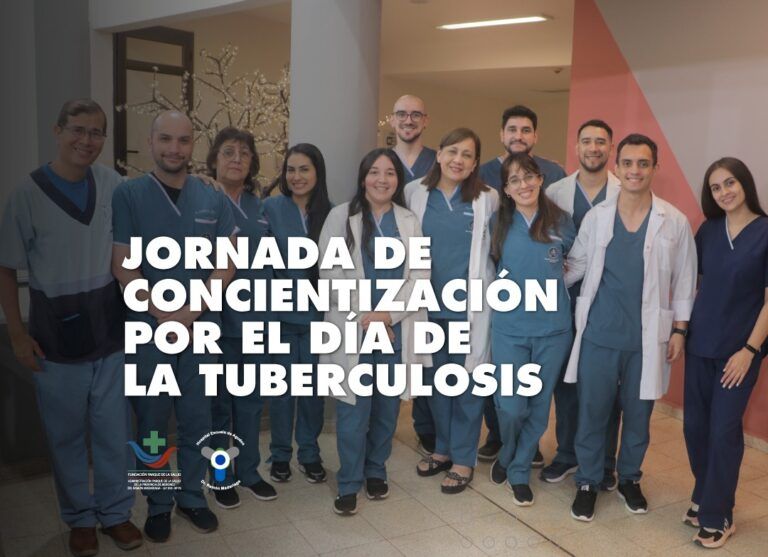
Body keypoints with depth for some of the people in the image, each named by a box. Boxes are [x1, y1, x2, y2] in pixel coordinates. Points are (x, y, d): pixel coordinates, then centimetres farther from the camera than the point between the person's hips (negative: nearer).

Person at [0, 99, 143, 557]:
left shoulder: (115, 186, -2)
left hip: (111, 331, 2)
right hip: (56, 337, -1)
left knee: (115, 431, 11)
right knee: (67, 434, 12)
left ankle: (116, 511, 31)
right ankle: (80, 518, 32)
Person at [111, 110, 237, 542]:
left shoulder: (213, 200, 3)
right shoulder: (128, 195, -3)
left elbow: (227, 264, 1)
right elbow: (123, 266, -6)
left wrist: (190, 313, -10)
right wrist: (163, 316, -13)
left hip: (203, 326, 2)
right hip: (148, 328, -2)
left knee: (197, 418, 10)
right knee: (152, 420, 8)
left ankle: (192, 495, 27)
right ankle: (158, 503, 23)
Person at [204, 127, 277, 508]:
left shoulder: (258, 206, 10)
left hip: (256, 317, 5)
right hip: (218, 317, -5)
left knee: (251, 400, 15)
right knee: (219, 401, 8)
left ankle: (249, 471, 29)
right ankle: (221, 477, 24)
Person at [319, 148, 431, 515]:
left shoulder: (409, 222, 10)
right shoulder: (342, 216, 2)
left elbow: (420, 277, 2)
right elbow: (331, 273, -5)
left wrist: (387, 314, -11)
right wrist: (364, 315, -11)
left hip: (397, 329, 3)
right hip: (353, 327, -2)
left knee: (387, 405, 10)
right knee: (354, 408, -2)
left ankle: (376, 471, 29)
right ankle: (349, 483, 12)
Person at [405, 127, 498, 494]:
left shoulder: (488, 199, -5)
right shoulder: (415, 193, 0)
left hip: (470, 307, -2)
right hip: (429, 305, 3)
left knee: (468, 383, 7)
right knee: (436, 379, 16)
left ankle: (463, 459, 23)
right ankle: (443, 448, 34)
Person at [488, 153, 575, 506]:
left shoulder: (561, 222, -1)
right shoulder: (498, 224, 0)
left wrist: (552, 280, 2)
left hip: (553, 328, 1)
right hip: (509, 327, 0)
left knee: (539, 406, 8)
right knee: (511, 407, -3)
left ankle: (519, 471, 28)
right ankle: (507, 455, 29)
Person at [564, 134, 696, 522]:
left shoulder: (675, 222, -3)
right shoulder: (595, 217, -2)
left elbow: (684, 281, 3)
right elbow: (577, 266, 6)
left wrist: (679, 330, 1)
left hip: (647, 337, 0)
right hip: (599, 334, 0)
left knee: (638, 414, 13)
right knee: (592, 412, 8)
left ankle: (629, 479, 35)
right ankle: (588, 482, 26)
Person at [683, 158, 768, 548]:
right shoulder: (707, 230, 4)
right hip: (699, 343, 4)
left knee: (724, 431, 0)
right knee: (694, 425, 10)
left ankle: (717, 516, 16)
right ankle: (704, 497, 30)